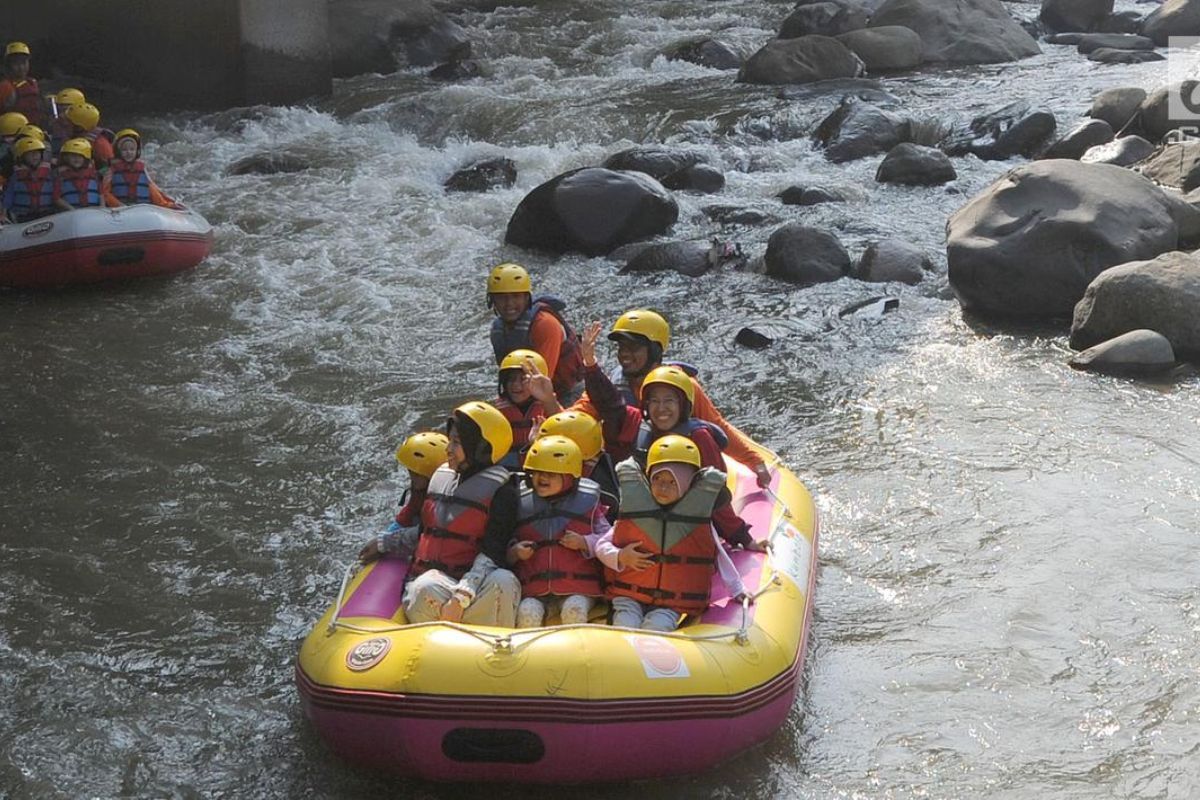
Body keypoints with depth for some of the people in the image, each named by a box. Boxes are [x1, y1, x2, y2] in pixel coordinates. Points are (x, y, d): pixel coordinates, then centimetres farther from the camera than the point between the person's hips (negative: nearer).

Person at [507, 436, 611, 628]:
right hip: (533, 592, 2)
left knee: (574, 610, -30)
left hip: (578, 590, -2)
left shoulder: (586, 502, 7)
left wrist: (584, 543, -13)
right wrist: (514, 552, -4)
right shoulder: (521, 504, 12)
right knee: (527, 612, -26)